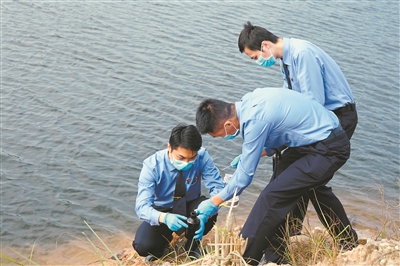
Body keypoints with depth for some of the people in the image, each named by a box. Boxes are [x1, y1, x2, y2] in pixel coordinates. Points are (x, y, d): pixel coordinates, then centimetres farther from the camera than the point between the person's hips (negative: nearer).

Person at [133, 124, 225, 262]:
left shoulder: (202, 156, -24)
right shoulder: (152, 165, -26)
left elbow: (217, 187, -23)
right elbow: (142, 206, -30)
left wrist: (204, 214, -43)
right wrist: (164, 218, -53)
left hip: (191, 207, 1)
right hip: (162, 212, -1)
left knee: (210, 212, -33)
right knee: (143, 246, -28)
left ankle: (193, 243, 0)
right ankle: (165, 239, 10)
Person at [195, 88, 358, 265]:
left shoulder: (255, 121, -28)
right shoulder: (247, 102, -2)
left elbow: (245, 175, -18)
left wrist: (214, 202, -6)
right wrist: (247, 155, 11)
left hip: (329, 150, -10)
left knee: (272, 196, -13)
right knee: (312, 187, 32)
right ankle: (348, 241, 50)